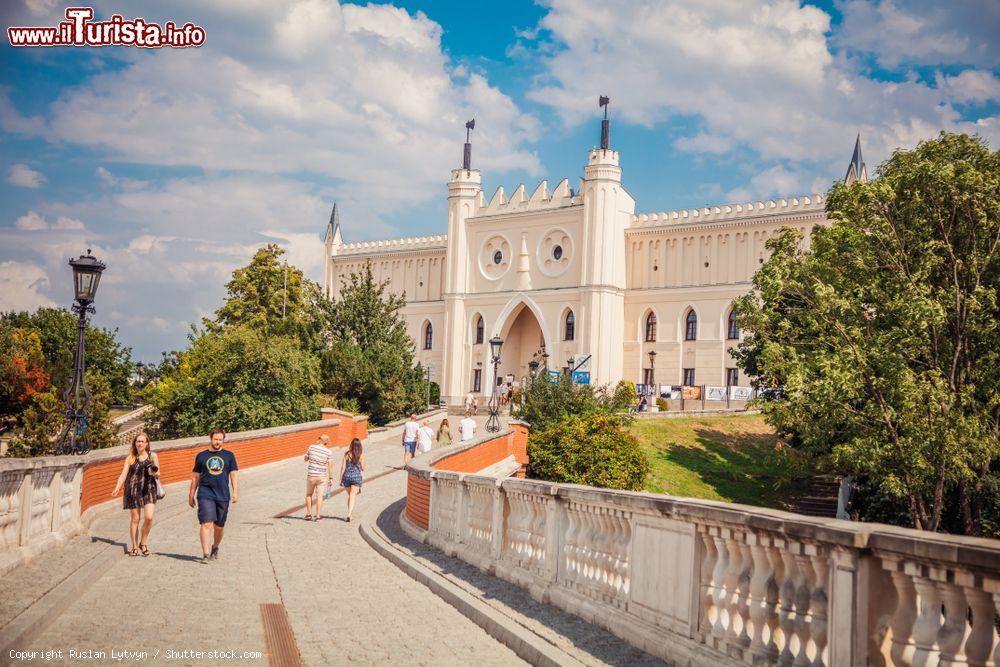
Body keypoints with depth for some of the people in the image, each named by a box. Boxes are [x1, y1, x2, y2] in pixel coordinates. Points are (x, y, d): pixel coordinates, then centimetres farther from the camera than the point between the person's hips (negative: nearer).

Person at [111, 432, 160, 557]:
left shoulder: (153, 456, 7)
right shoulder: (130, 458, 6)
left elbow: (158, 474, 12)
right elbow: (123, 475, 1)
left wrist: (154, 473, -12)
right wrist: (117, 488, -13)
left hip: (149, 489, 0)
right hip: (133, 490, 0)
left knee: (149, 517, -13)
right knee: (135, 519, 5)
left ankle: (143, 542, 9)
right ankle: (134, 546, 18)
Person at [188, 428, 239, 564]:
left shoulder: (229, 455, 9)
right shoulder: (202, 456, 8)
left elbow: (233, 475, 7)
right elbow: (195, 477, 14)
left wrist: (235, 492, -5)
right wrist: (191, 495, 14)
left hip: (223, 495, 2)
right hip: (205, 494, -1)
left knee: (219, 526, 11)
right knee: (206, 524, -13)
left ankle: (215, 548, 35)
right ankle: (206, 554, -13)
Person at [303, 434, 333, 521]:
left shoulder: (311, 447, -6)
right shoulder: (328, 451, -8)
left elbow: (305, 458, 7)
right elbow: (330, 465, -7)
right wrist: (331, 478, -1)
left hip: (311, 475, 1)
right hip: (322, 476, -1)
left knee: (309, 494, 19)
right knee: (319, 496, 8)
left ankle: (309, 514, 18)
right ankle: (318, 516, 7)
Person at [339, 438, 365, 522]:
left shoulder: (347, 454, 0)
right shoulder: (361, 455, -3)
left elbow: (343, 467, -1)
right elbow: (362, 468, 1)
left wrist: (341, 480, 4)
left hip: (347, 477, 2)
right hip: (356, 477, -2)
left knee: (350, 496, 20)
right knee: (352, 497, -2)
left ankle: (350, 513, 26)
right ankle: (349, 514, -16)